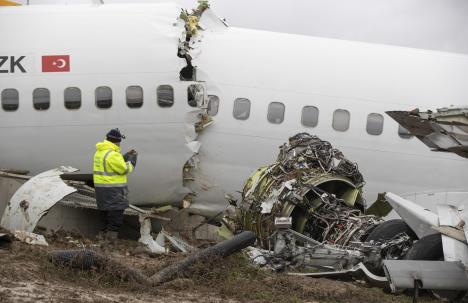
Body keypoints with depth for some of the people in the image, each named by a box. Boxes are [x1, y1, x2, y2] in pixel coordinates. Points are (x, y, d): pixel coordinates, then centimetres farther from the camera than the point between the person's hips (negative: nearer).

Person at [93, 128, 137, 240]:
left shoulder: (100, 151, 11)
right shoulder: (112, 154, -21)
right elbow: (125, 169, -15)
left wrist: (126, 157, 16)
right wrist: (132, 159, 0)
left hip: (102, 187, 10)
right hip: (112, 190, -10)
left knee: (109, 212, 20)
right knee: (117, 213, -6)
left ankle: (107, 233, 27)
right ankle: (111, 236, -6)